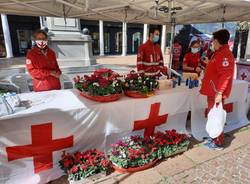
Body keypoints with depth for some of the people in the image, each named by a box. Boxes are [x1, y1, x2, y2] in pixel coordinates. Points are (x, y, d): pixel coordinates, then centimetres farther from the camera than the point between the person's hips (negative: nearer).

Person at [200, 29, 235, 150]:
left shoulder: (225, 55, -17)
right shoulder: (219, 53, 15)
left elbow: (225, 75, -25)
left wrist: (219, 92, -28)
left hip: (217, 93, -10)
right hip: (213, 91, 10)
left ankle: (218, 142, 11)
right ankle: (214, 136, 32)